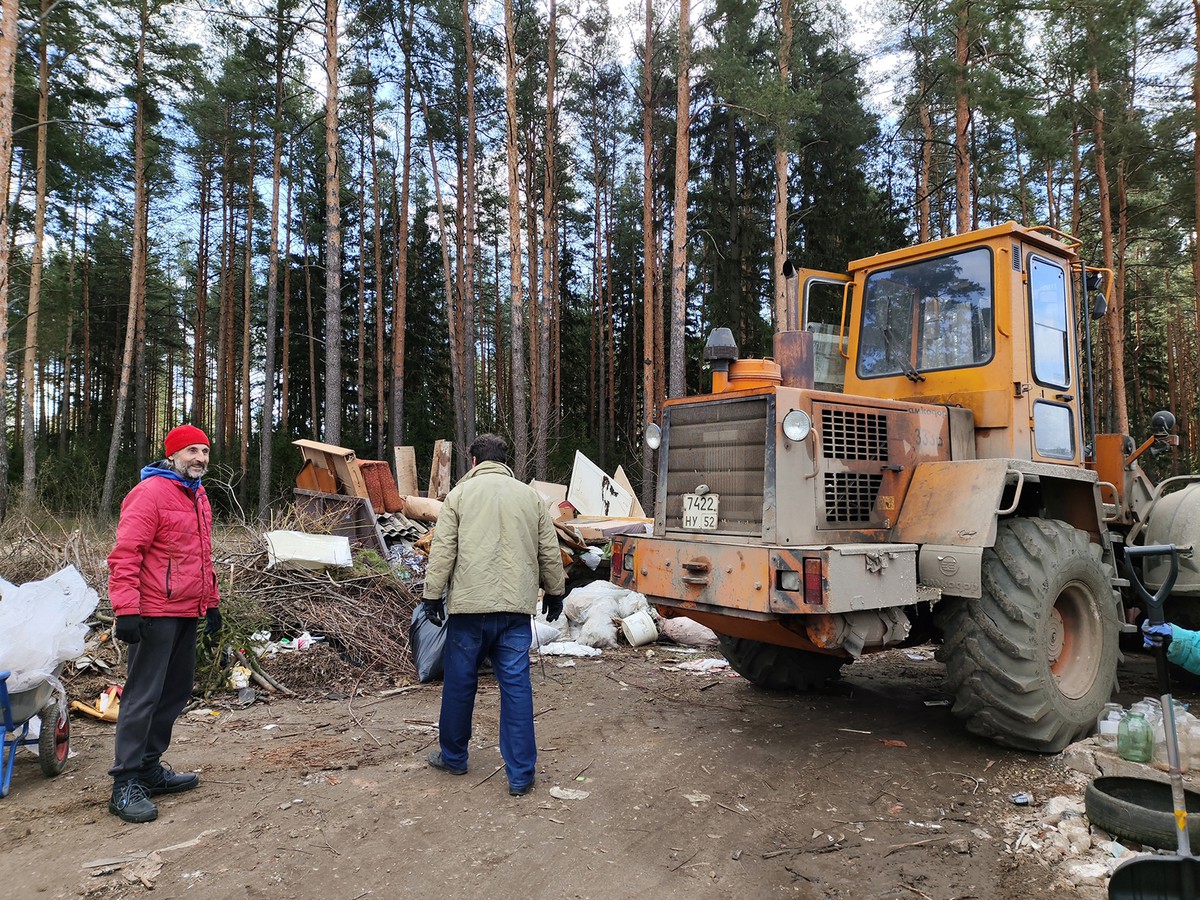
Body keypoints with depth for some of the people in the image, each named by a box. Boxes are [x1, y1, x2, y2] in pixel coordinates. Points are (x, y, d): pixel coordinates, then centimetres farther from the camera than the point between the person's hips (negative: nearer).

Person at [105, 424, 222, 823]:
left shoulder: (198, 496, 16)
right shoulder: (150, 492, -12)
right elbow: (125, 555, -17)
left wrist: (211, 602, 22)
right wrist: (126, 610, -23)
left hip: (188, 615, 9)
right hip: (155, 615, -9)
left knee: (176, 691, 14)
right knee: (143, 696, -4)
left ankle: (149, 767, 26)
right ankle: (125, 784, 4)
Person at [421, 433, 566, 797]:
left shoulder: (460, 494, 3)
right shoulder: (531, 496, 10)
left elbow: (442, 551, -2)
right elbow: (550, 553, 12)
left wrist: (432, 596, 4)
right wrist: (554, 593, 24)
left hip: (469, 606, -1)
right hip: (516, 608, 2)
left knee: (460, 683, 14)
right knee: (517, 687, 5)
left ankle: (453, 756, 31)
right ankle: (520, 774, 9)